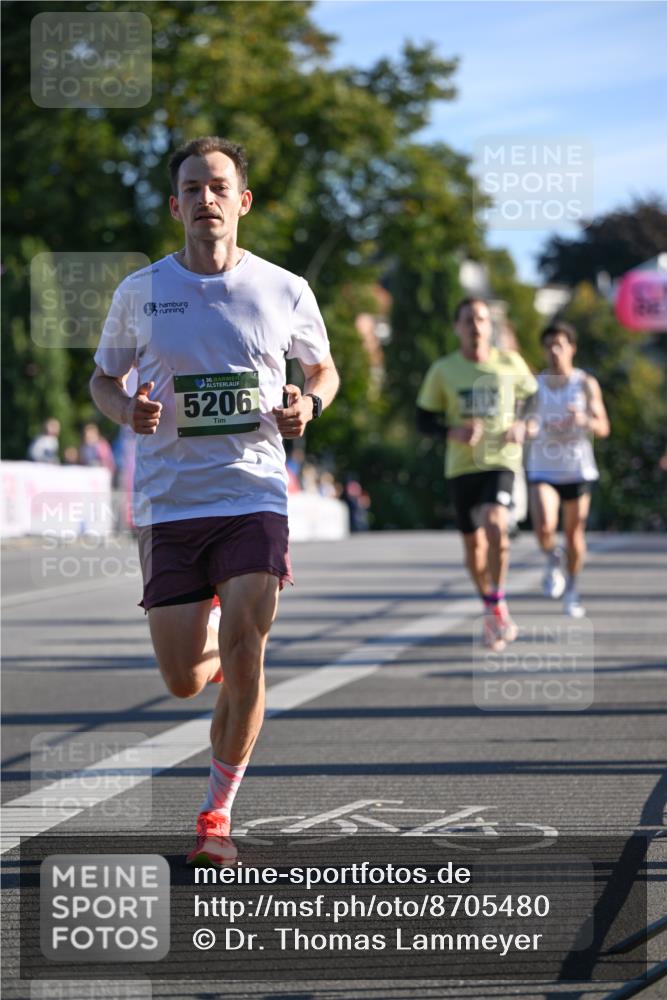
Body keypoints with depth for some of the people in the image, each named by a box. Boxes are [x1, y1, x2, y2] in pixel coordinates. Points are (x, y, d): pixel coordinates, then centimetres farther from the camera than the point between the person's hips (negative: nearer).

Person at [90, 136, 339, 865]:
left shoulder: (285, 292, 2)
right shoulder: (139, 293, 2)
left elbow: (323, 368, 17)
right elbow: (103, 377, 14)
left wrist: (308, 405, -5)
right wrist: (126, 409, -9)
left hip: (253, 497, -1)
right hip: (167, 503, 1)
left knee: (242, 655, -14)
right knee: (184, 681, 0)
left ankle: (217, 813, 4)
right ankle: (230, 647, 40)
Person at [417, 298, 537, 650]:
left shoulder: (511, 364, 1)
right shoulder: (442, 371, 1)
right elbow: (424, 419, 6)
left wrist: (523, 426, -6)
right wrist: (452, 432, -13)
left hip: (501, 461, -2)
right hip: (461, 466, 2)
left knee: (495, 525, -27)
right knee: (473, 543, 9)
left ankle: (498, 605, -11)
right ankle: (490, 611, 31)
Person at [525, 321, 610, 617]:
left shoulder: (586, 384, 0)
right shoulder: (534, 384, 2)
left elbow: (603, 428, -2)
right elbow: (527, 427, 6)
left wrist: (585, 420, -24)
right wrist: (528, 428, -19)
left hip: (577, 469, 0)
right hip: (542, 470, 0)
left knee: (574, 534, 5)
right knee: (544, 528, -20)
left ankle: (572, 591, 25)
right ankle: (552, 560, 13)